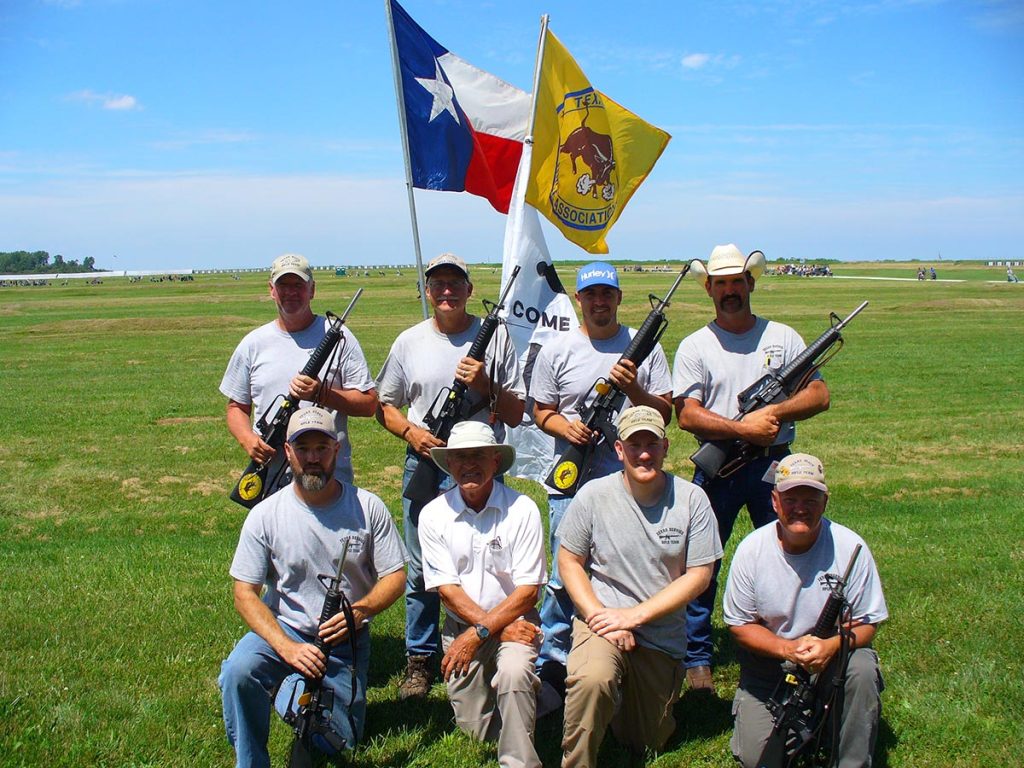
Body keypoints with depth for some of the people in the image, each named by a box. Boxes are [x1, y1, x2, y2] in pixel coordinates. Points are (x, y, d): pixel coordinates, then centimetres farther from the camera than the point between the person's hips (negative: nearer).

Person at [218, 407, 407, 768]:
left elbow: (395, 576, -3)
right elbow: (245, 593, -8)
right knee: (239, 671, -32)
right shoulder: (264, 515, -8)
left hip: (346, 640, 1)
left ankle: (292, 687, 29)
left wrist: (360, 610, -24)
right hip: (283, 629, -1)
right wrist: (286, 647, -23)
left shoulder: (368, 507, -7)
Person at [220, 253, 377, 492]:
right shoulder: (253, 344, 9)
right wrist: (248, 440, -7)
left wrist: (321, 394, -17)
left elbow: (369, 403, -2)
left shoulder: (337, 337, 1)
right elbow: (237, 406, 13)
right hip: (269, 480, 2)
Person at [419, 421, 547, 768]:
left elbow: (528, 590, -11)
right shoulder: (433, 515, -4)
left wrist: (479, 634, -17)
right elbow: (447, 589, -6)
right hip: (461, 625, 2)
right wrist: (499, 629, -14)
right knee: (475, 730, -1)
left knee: (513, 673, -32)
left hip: (516, 621, -2)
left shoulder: (522, 510, -10)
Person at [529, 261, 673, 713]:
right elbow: (542, 411, 9)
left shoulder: (645, 347, 5)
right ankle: (551, 667, 13)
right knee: (564, 578, 2)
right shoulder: (557, 352, 5)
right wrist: (566, 427, -12)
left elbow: (664, 412, 4)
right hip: (570, 484, 0)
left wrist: (633, 388, -14)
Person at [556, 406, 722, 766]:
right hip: (602, 618, -2)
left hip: (663, 637, 2)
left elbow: (699, 575, -7)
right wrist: (600, 616, -17)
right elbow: (569, 561, -2)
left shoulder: (692, 500, -8)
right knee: (592, 679, -36)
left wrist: (633, 615, -15)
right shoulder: (594, 495, -9)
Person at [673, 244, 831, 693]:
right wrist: (744, 429, -17)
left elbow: (819, 395, 2)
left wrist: (774, 412, -14)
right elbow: (687, 415, -8)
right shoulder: (695, 347, 1)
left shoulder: (783, 337, 8)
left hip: (775, 466, 2)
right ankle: (696, 657, 17)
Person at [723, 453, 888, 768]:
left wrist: (831, 645, -28)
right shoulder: (751, 550, -12)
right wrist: (788, 648, -23)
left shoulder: (849, 547, -13)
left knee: (863, 670, -33)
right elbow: (739, 625, -5)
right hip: (769, 662, 0)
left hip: (834, 656, 0)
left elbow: (867, 623, -7)